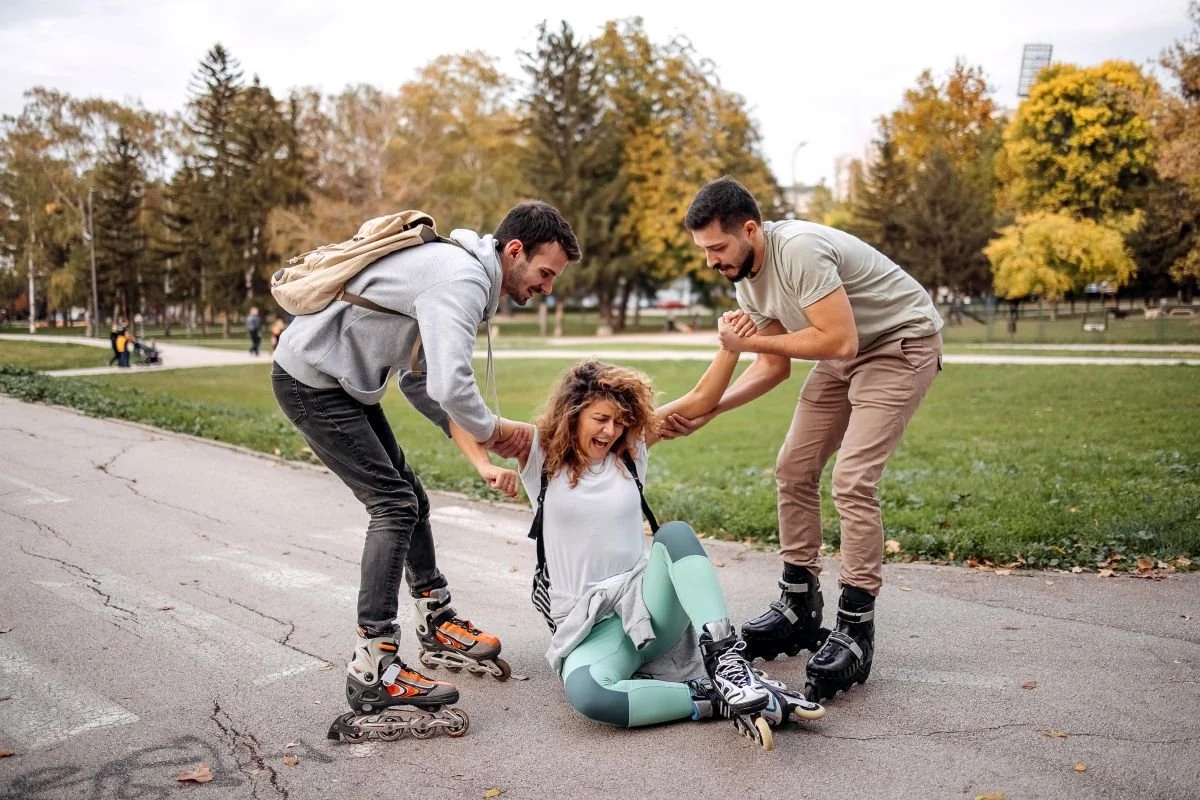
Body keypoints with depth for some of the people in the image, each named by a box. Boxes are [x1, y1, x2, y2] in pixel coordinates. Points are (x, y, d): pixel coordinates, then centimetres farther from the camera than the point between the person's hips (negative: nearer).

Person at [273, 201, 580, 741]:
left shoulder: (459, 267, 11)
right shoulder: (463, 277, -22)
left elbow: (418, 378, 13)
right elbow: (450, 384, -35)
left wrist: (476, 433, 3)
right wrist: (489, 430, -14)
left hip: (342, 380, 10)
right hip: (310, 381, -10)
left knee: (408, 498, 14)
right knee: (395, 505, -13)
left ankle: (437, 625, 27)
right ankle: (372, 670, -10)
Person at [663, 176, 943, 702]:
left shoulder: (797, 249, -29)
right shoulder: (746, 280, 0)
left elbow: (839, 341, -33)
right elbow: (774, 367, 5)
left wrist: (751, 341, -23)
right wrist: (706, 413, -6)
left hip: (903, 343, -9)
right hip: (847, 354, 9)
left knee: (852, 481, -19)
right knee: (793, 470, 5)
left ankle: (855, 633, -10)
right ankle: (799, 608, 16)